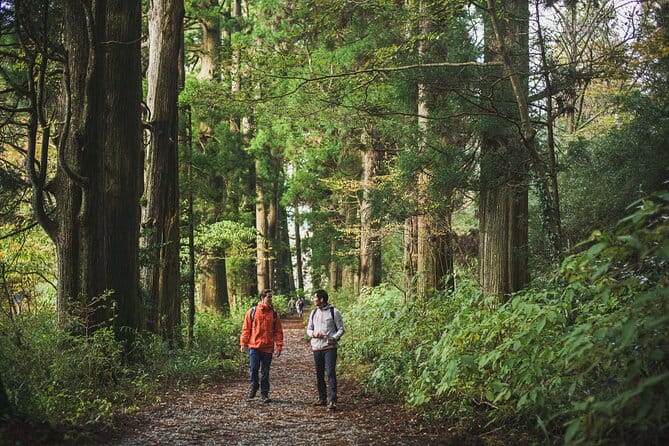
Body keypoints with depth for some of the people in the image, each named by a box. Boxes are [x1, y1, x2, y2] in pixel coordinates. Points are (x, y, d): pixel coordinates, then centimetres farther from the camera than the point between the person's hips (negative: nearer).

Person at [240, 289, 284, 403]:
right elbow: (246, 328, 4)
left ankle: (264, 393, 15)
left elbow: (278, 331, 5)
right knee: (253, 368, -7)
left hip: (268, 348, 1)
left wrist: (279, 346, -2)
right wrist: (243, 343, -1)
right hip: (254, 346, -1)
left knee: (265, 372, 6)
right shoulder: (252, 311, 2)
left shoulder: (274, 313, 5)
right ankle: (254, 386, 19)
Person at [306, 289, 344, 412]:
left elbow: (341, 329, -1)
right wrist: (313, 334, -6)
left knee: (330, 373, -12)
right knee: (319, 374, 11)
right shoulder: (314, 313, 11)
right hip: (316, 348, 5)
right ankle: (322, 398, 24)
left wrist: (334, 338, -19)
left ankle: (332, 401, -14)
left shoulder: (334, 312, -4)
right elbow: (309, 329, 17)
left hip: (330, 348, -5)